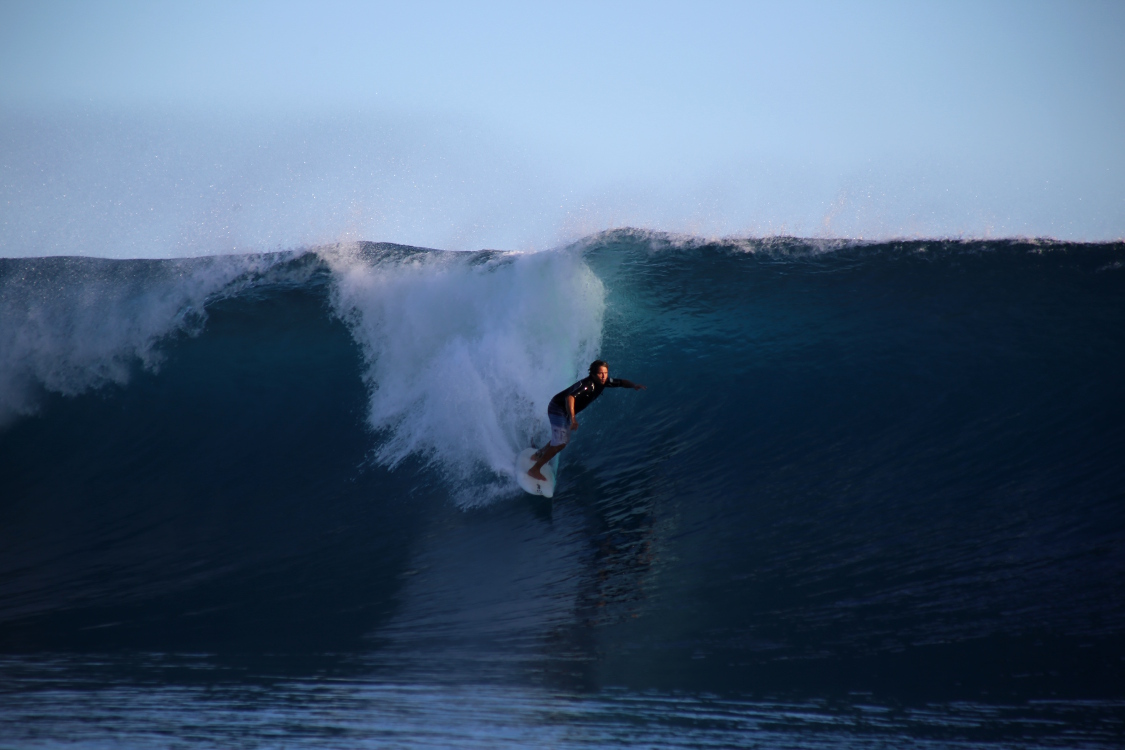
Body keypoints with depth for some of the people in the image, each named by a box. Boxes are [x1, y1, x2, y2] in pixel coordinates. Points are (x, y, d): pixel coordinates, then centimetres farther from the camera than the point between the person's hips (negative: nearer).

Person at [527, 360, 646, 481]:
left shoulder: (603, 382, -9)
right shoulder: (586, 384, -35)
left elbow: (620, 382, 6)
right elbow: (570, 397, -50)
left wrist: (633, 385, -16)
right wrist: (573, 419, -62)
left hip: (566, 412, 9)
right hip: (558, 408, -9)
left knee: (562, 440, 28)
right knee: (560, 444, -13)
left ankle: (538, 455, 50)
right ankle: (534, 469, -3)